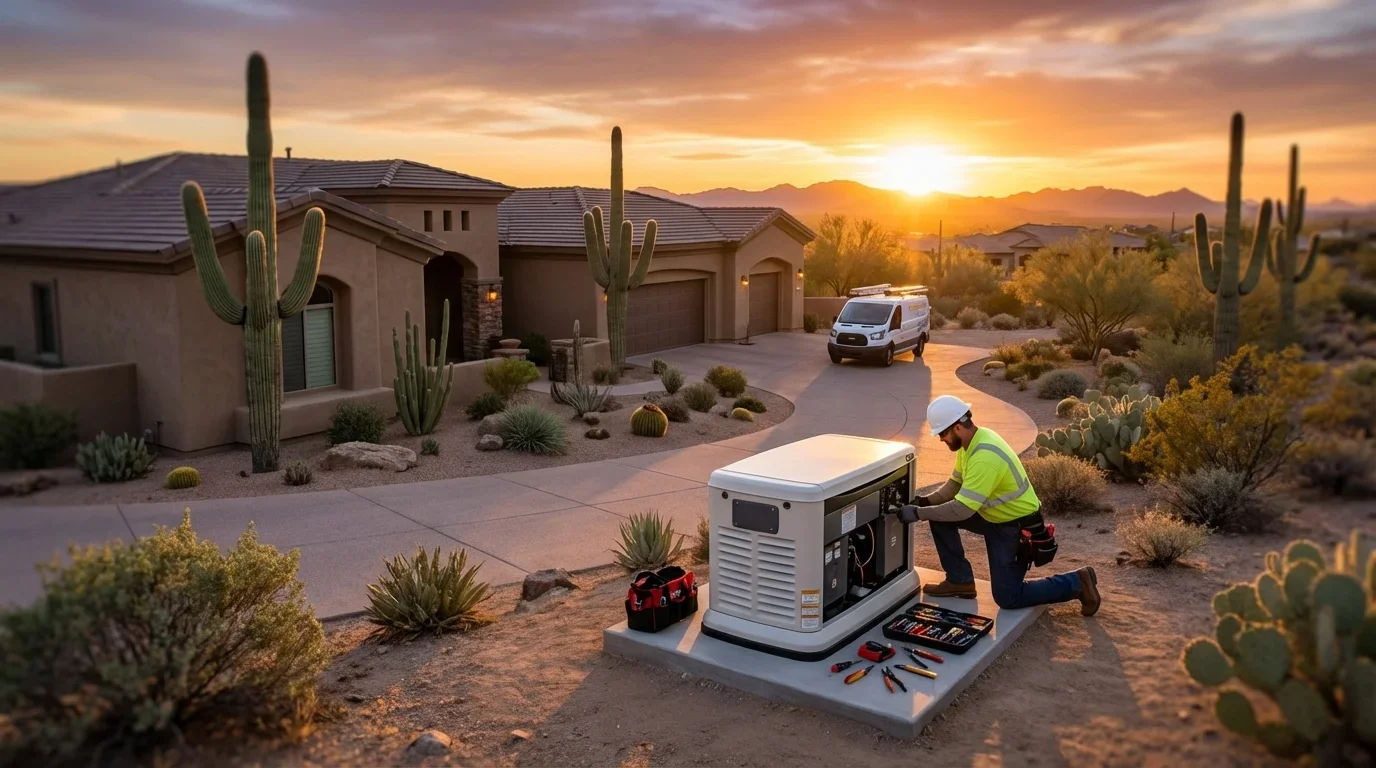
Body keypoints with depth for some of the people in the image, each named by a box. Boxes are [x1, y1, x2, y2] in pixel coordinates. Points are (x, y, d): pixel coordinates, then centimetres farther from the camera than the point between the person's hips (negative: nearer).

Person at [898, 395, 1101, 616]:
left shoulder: (985, 457, -34)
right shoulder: (972, 440, -3)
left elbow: (961, 510, -34)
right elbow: (956, 484, 8)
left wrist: (919, 513, -27)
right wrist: (925, 501, -7)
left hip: (1017, 527, -9)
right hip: (993, 516, 9)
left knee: (1007, 598, -3)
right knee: (940, 516, -1)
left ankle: (1076, 583, 10)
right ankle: (960, 581, 9)